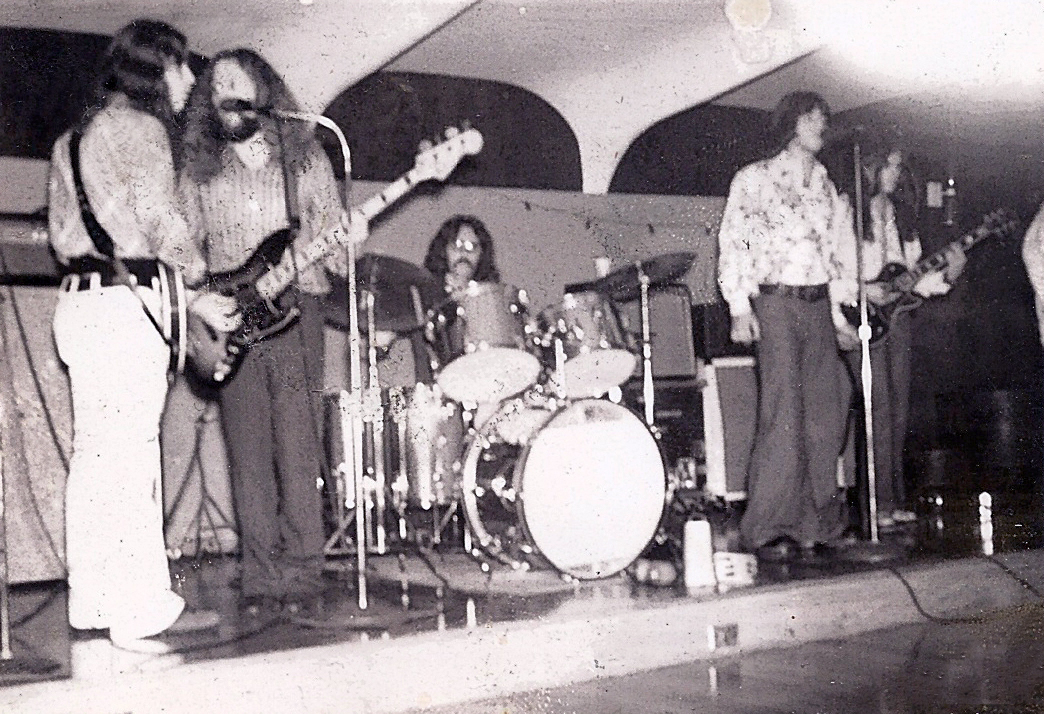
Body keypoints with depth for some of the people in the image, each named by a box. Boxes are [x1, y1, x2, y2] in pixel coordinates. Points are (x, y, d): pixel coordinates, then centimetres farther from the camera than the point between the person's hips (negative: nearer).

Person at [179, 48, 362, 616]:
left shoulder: (305, 156, 13)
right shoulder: (198, 171, 15)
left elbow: (330, 239, 11)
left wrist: (346, 238, -11)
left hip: (294, 311, -1)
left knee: (299, 450, -6)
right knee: (248, 454, -1)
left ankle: (302, 578, -2)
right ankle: (261, 581, 4)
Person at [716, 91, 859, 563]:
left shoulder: (824, 187, 20)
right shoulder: (754, 179, 4)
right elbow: (732, 244, -2)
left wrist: (839, 315, 17)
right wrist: (739, 307, -11)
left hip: (818, 307, 6)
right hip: (775, 303, -6)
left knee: (825, 414, 2)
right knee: (782, 415, -12)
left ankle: (814, 525, 11)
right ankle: (768, 529, -8)